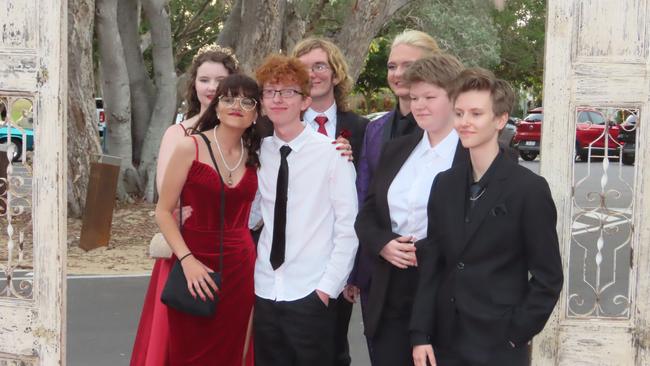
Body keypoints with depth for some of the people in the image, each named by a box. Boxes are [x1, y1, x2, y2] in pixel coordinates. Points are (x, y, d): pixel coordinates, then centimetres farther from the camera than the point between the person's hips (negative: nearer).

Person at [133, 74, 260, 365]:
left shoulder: (254, 156, 7)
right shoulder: (190, 148, -6)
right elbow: (163, 212, -6)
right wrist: (187, 260, -16)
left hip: (239, 268, 4)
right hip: (195, 266, -3)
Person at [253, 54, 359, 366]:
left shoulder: (331, 152, -8)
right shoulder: (258, 152, 5)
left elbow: (348, 227, -7)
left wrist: (327, 287, -9)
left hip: (310, 296, -4)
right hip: (264, 293, 4)